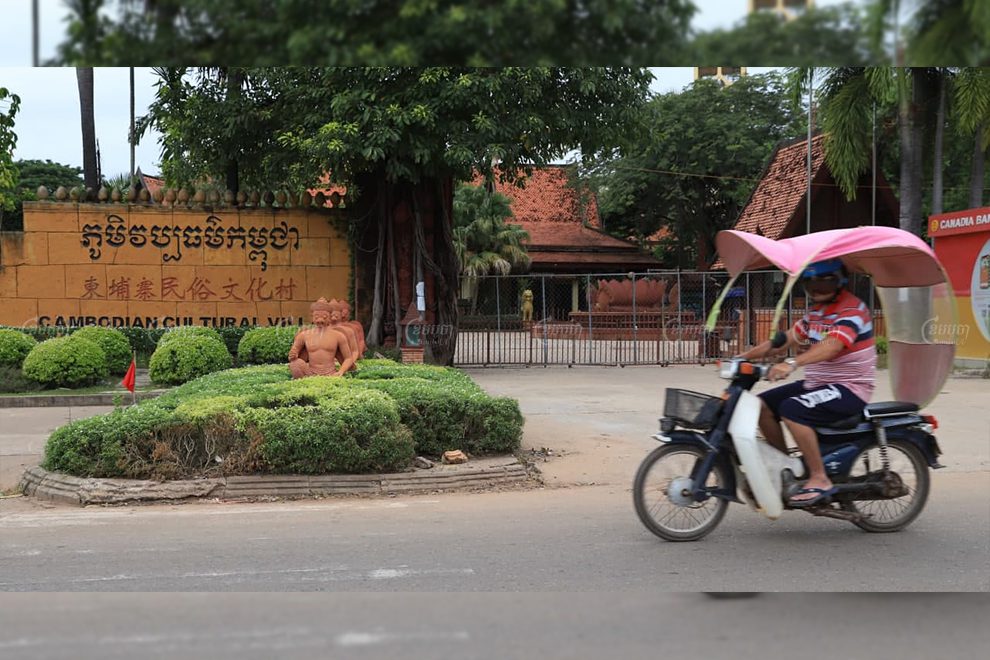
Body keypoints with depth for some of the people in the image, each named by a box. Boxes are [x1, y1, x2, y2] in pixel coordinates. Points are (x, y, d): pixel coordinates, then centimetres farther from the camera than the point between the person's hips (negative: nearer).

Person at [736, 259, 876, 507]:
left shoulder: (852, 309, -15)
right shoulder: (816, 310, 15)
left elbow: (832, 345, -33)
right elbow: (786, 340, 13)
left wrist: (792, 363, -47)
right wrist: (746, 355, 1)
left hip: (849, 387, -9)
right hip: (815, 383, 9)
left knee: (792, 410, -29)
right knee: (763, 405, 0)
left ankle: (820, 480, -23)